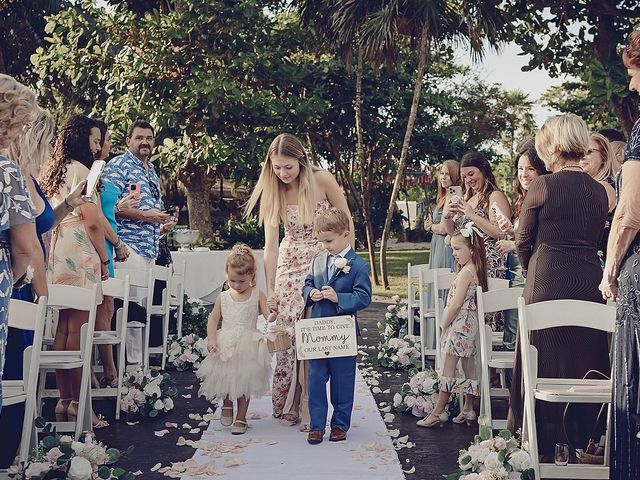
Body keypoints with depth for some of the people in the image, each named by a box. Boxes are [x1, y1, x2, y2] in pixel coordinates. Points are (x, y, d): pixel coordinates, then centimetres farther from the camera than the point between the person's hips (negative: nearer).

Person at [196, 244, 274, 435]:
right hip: (225, 344, 2)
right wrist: (211, 339, -11)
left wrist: (272, 316, -34)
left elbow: (268, 314, -10)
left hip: (247, 346, -1)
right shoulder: (223, 297, 4)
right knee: (224, 378, 1)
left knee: (244, 382, 5)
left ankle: (241, 417, 22)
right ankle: (227, 404, 34)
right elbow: (213, 319, 4)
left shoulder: (257, 295, -2)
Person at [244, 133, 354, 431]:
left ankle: (306, 404, 3)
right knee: (286, 330, -1)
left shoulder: (322, 180, -14)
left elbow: (346, 221, -4)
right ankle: (285, 403, 14)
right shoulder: (273, 191, -6)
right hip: (290, 264, 3)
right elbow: (270, 243, -9)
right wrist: (269, 290, -11)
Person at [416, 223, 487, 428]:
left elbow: (456, 304, -21)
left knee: (447, 369, -3)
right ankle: (468, 410, 20)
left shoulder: (466, 272, -19)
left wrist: (444, 325, -10)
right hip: (470, 325, 10)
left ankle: (438, 411, 4)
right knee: (469, 367, 12)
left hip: (459, 325, -10)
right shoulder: (475, 270, 9)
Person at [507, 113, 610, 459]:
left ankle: (544, 444, 14)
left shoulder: (541, 186, -8)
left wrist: (531, 274, 16)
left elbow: (523, 241, 0)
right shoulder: (600, 191, 6)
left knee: (545, 362, 6)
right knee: (585, 358, 14)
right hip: (590, 282, 5)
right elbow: (595, 240, 12)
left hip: (547, 282, -5)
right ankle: (582, 439, 25)